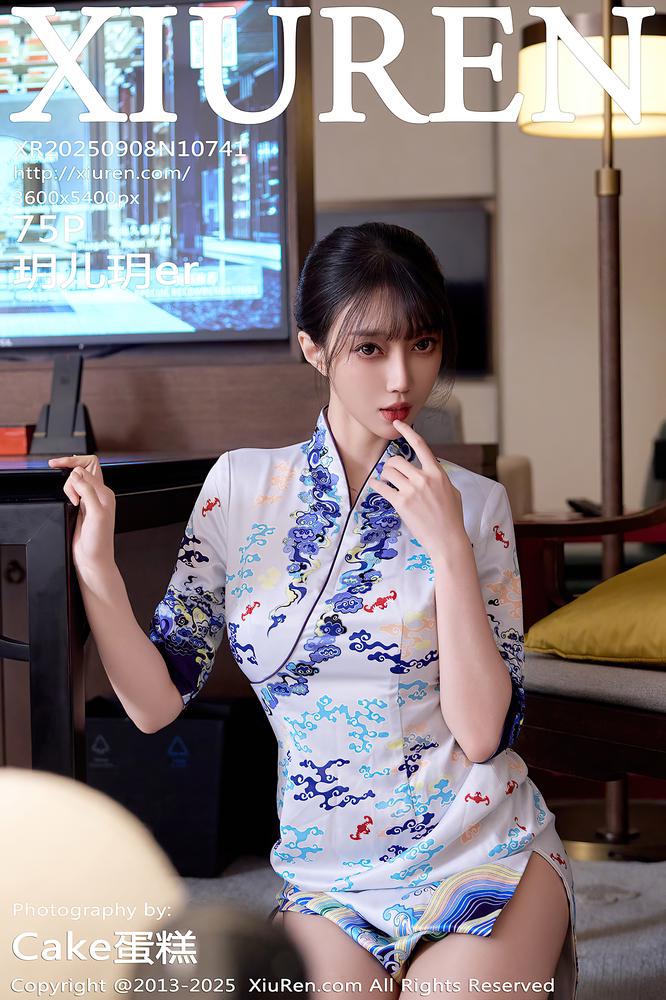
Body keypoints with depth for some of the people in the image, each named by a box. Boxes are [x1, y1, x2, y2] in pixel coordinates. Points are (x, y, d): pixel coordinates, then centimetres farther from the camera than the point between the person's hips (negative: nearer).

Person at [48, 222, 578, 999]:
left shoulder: (472, 504, -3)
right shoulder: (242, 485, 1)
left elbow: (481, 732, -12)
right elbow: (156, 702, -2)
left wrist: (449, 547, -19)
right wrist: (95, 564, -17)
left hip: (482, 859, -1)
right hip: (329, 884, 1)